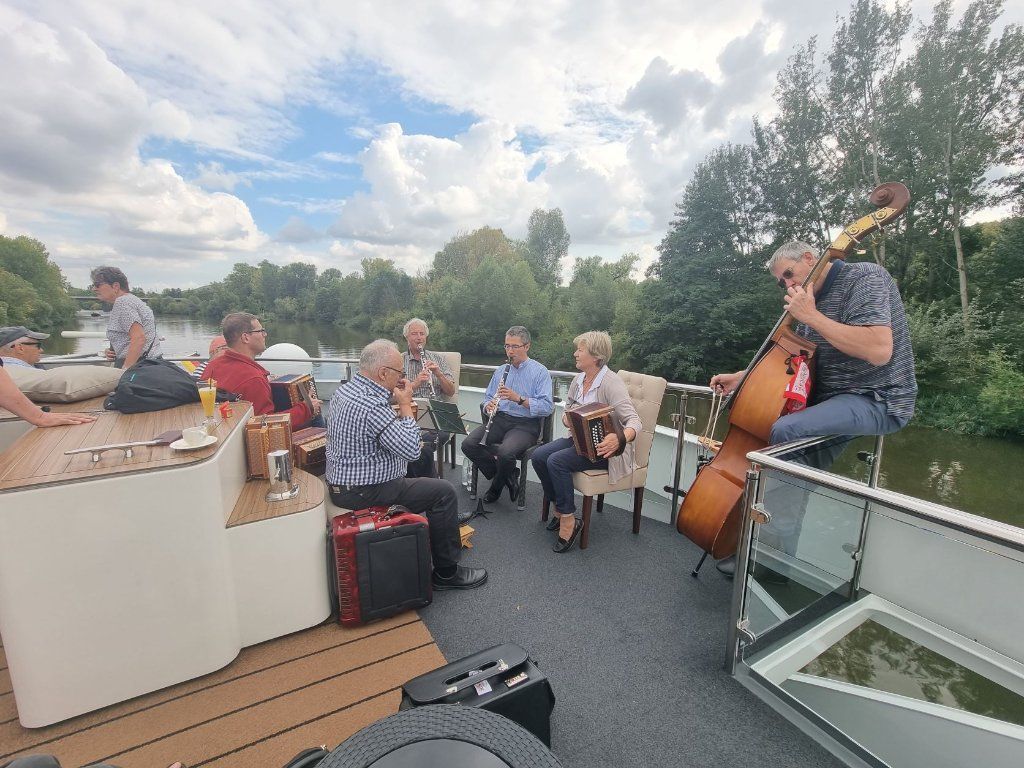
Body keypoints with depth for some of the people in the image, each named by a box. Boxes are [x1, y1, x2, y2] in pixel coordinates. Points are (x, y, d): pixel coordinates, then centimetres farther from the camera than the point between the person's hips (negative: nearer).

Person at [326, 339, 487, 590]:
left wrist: (398, 406, 2)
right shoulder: (371, 405, -28)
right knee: (444, 492, -6)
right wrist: (405, 405, -15)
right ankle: (446, 572, 7)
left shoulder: (345, 390, 4)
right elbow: (412, 450, -24)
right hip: (362, 493, -10)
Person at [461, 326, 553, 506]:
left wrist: (518, 398, -25)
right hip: (500, 419, 6)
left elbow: (547, 407, -13)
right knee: (468, 444, -18)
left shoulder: (540, 372, -3)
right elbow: (488, 397, 19)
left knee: (505, 452, -33)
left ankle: (496, 488, 1)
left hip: (526, 425, -5)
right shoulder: (501, 370, 16)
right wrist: (489, 405, -6)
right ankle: (508, 476, 0)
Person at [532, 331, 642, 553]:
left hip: (604, 448, -7)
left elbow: (634, 421, -25)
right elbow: (567, 410, 17)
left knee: (557, 461, -27)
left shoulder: (611, 383, -19)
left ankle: (568, 520, -11)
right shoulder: (578, 380, 5)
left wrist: (621, 438, -46)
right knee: (539, 455, -12)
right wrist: (566, 419, -8)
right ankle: (559, 509, 6)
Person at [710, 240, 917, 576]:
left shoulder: (864, 277, -11)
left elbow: (879, 351, -27)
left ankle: (771, 549, -17)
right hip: (832, 398, 9)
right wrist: (740, 377, 7)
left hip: (878, 401, -9)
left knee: (785, 431, -29)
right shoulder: (814, 299, 14)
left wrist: (811, 316, -22)